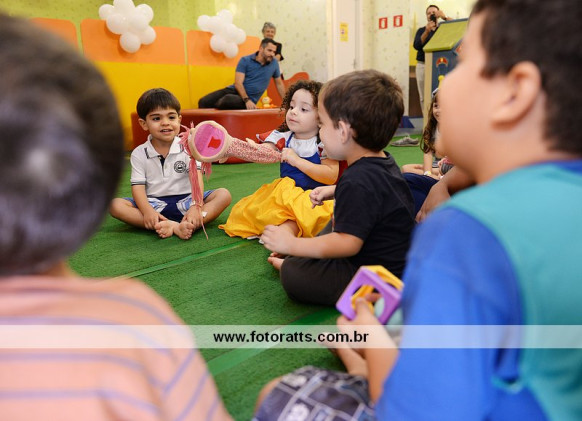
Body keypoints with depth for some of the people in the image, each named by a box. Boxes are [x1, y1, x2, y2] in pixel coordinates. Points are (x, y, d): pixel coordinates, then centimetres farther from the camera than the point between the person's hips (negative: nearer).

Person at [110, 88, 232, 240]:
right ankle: (173, 226, -36)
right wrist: (147, 211, -26)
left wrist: (196, 206, -31)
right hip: (154, 203, 1)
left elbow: (197, 178, -13)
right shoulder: (139, 153, 2)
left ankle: (188, 226, -45)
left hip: (185, 200, 0)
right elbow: (138, 186, -6)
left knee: (224, 195, -22)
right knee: (115, 205, -23)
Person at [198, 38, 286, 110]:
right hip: (235, 90, 1)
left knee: (227, 99, -36)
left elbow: (279, 84, 15)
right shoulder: (245, 60, -4)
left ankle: (210, 109, -7)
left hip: (249, 99, -1)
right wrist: (247, 100, -27)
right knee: (203, 101, -19)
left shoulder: (274, 63, 1)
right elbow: (238, 83, -12)